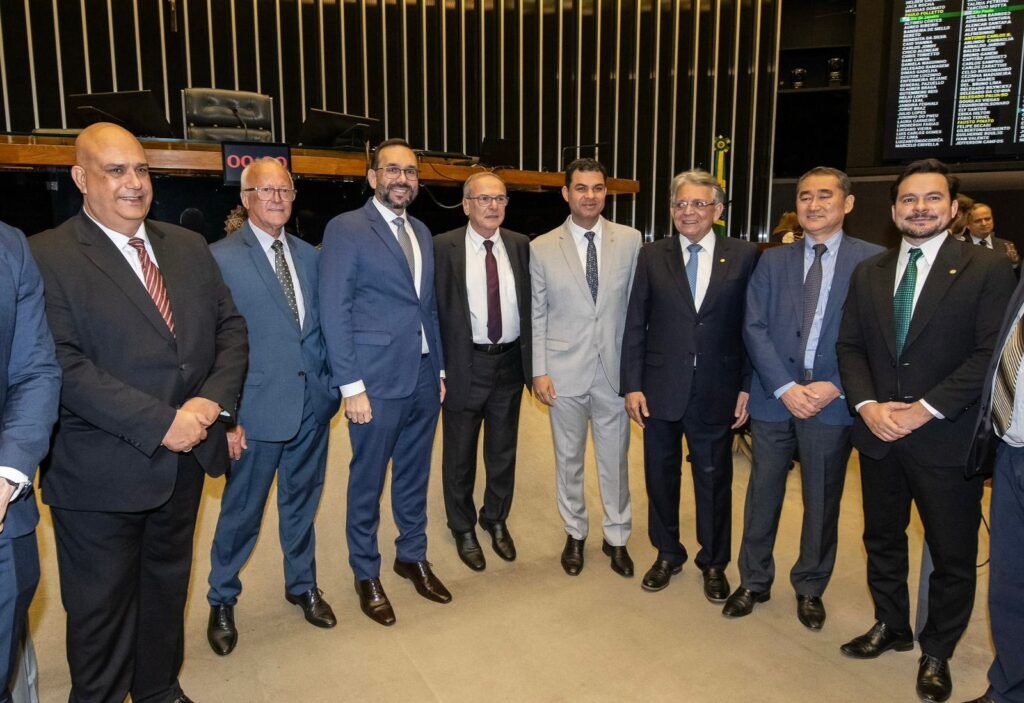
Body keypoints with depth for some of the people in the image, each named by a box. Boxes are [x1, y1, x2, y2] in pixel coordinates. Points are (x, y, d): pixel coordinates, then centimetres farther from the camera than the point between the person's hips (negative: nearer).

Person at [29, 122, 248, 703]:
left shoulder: (189, 247, 7)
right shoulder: (46, 256, -10)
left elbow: (231, 328, 5)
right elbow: (65, 365, -19)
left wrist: (213, 400, -12)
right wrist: (161, 423, -23)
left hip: (184, 460, 6)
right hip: (101, 474, -5)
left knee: (168, 589, 23)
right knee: (101, 609, 13)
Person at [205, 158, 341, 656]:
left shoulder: (308, 255, 8)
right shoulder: (221, 258, -7)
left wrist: (332, 384, 5)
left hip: (313, 404, 4)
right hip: (258, 407, -4)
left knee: (302, 503, 19)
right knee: (241, 512, 11)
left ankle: (302, 585, 40)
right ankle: (221, 601, 35)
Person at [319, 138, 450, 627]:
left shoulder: (422, 233, 12)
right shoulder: (346, 229, -7)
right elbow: (334, 313, -11)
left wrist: (440, 369, 13)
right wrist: (351, 386, -15)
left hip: (423, 379, 6)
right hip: (377, 382, -6)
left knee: (414, 477, 18)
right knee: (367, 483, 10)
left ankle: (412, 556, 37)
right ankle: (366, 575, 28)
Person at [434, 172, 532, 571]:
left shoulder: (521, 246, 3)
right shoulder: (443, 247, -8)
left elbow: (530, 304, 6)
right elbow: (433, 309, -8)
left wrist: (531, 361, 1)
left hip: (510, 361, 3)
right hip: (465, 363, -3)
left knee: (503, 451, 18)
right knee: (460, 454, 13)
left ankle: (497, 522, 40)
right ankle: (463, 530, 34)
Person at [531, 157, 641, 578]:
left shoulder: (630, 240, 0)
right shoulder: (542, 248, -1)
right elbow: (536, 314, 0)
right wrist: (539, 371, -4)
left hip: (614, 368, 0)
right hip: (564, 370, 0)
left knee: (615, 458, 11)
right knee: (569, 458, 13)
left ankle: (616, 538, 30)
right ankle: (575, 534, 33)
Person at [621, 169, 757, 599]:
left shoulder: (744, 256, -1)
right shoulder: (652, 257, 1)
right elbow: (635, 326, 0)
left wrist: (747, 386, -3)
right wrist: (632, 385, -4)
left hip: (716, 392, -1)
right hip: (660, 390, 1)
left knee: (714, 481, 13)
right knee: (660, 478, 14)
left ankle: (713, 563, 34)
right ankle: (667, 554, 35)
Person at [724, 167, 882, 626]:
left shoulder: (872, 261, -1)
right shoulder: (773, 261, 6)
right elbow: (754, 328, -2)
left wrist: (833, 387, -15)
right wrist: (785, 388, -13)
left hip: (833, 401, -1)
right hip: (774, 397, 2)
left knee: (822, 501, 13)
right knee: (763, 495, 12)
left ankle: (810, 588, 33)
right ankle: (754, 581, 30)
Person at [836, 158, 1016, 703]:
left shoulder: (988, 270, -6)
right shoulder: (868, 273, 8)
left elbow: (990, 354, -12)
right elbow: (850, 346, 6)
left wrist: (925, 409, -18)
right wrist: (867, 406, -9)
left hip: (947, 439, -4)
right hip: (877, 434, 4)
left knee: (952, 555, 10)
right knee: (882, 540, 18)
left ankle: (937, 652, 32)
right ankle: (891, 626, 40)